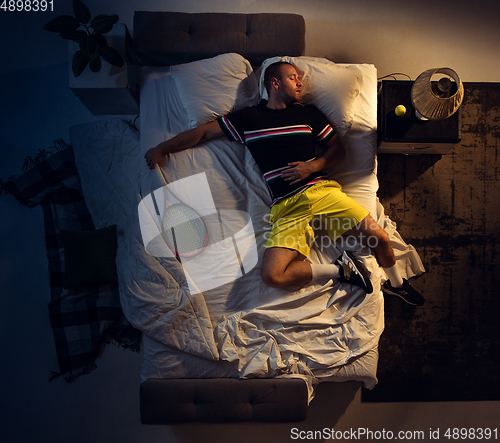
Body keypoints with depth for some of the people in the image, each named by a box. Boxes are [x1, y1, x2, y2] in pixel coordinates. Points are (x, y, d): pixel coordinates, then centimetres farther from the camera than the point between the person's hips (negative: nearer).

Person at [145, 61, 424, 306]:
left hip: (320, 191, 2)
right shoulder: (247, 118, 11)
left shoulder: (308, 114, 16)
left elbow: (338, 149, 17)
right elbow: (203, 132, 15)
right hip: (286, 207, -1)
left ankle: (396, 284, 23)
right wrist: (163, 149, 9)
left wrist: (312, 166, -3)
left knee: (380, 237, -11)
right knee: (273, 275, -22)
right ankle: (340, 269, -2)